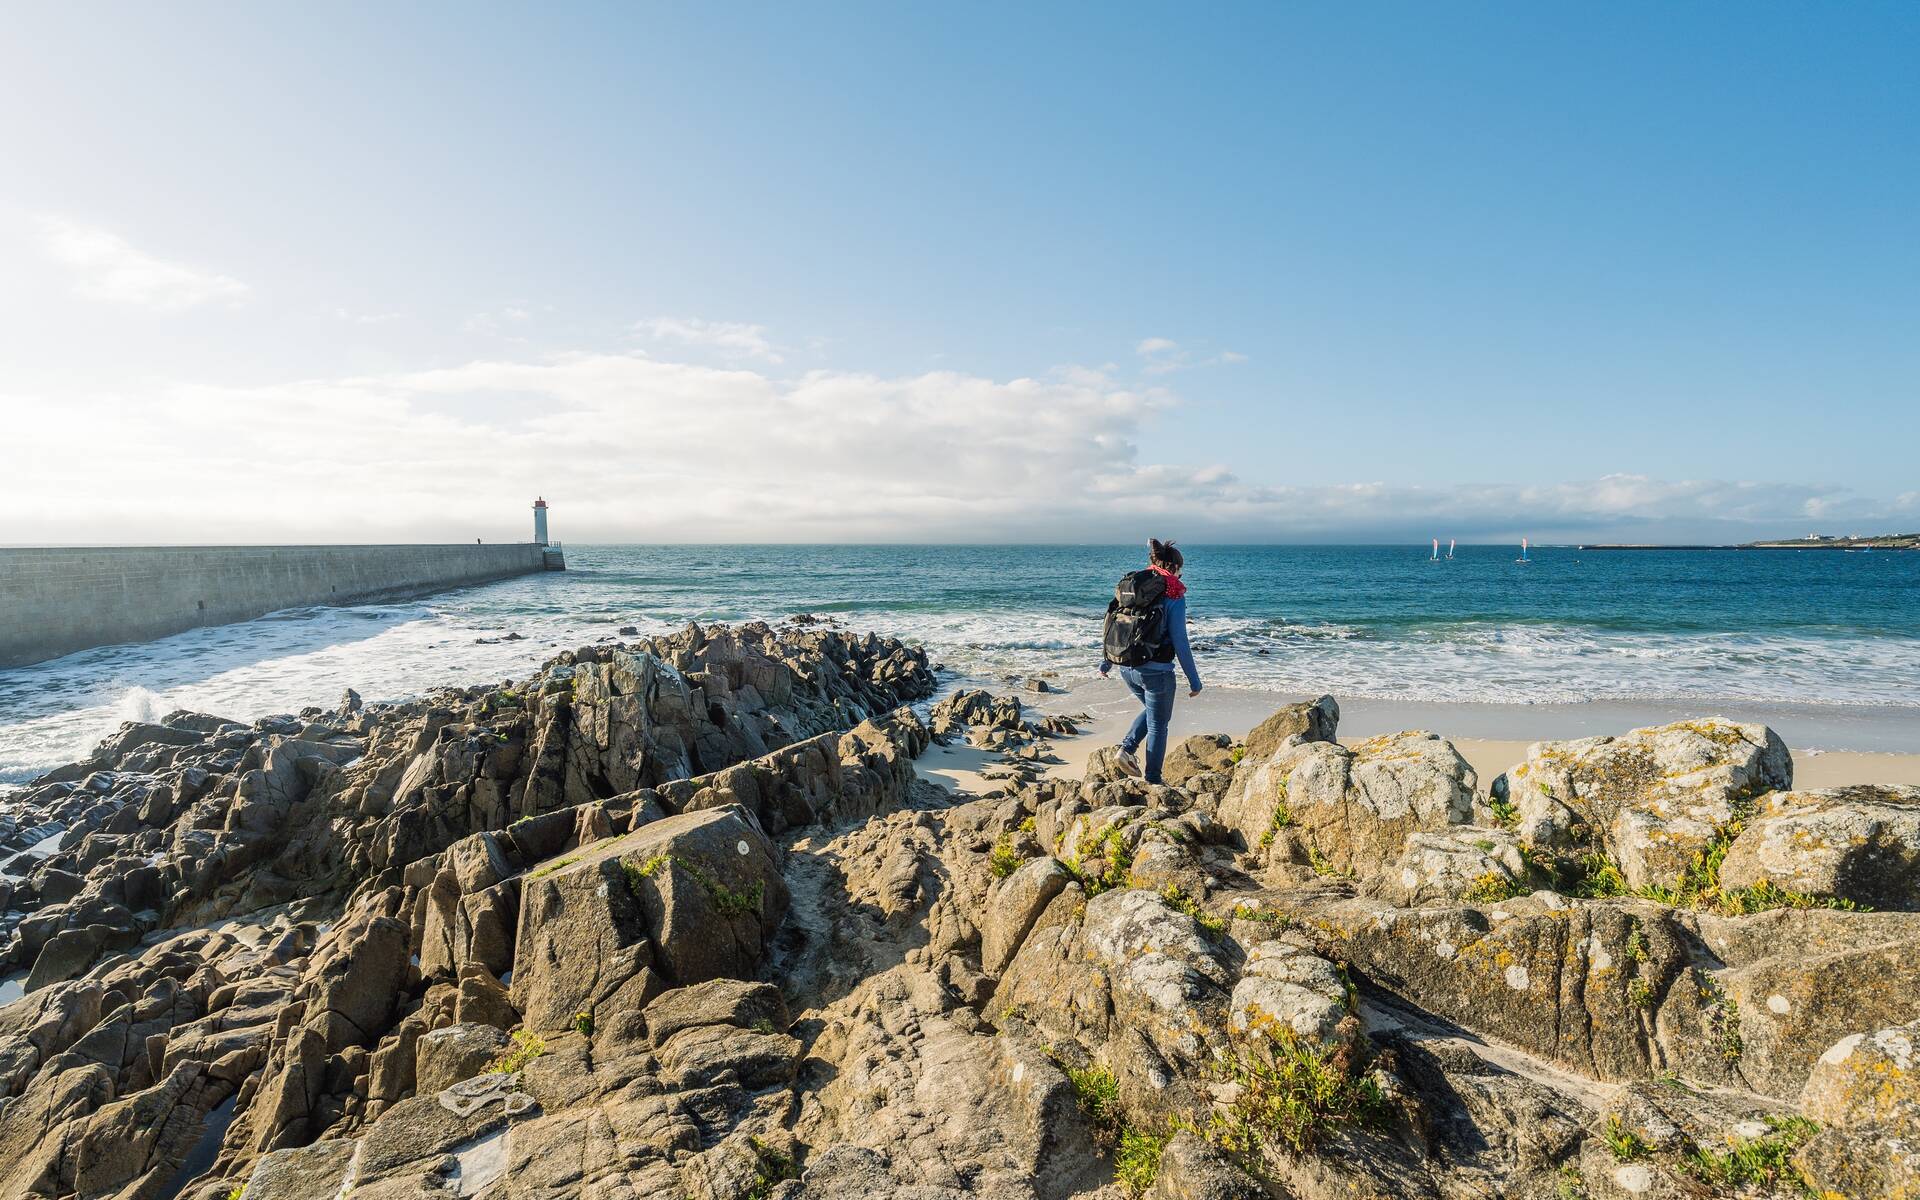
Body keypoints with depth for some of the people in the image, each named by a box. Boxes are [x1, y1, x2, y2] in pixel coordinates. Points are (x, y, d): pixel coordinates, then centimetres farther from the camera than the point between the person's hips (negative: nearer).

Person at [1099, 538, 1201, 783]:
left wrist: (1105, 662, 23)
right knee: (1158, 724, 13)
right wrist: (1194, 680, -5)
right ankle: (1152, 781, 21)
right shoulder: (1173, 595, -11)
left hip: (1126, 669, 6)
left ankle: (1127, 747, 13)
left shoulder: (1128, 586, 6)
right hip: (1156, 671, -6)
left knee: (1151, 709, 30)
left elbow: (1111, 625, 11)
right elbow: (1180, 643, -13)